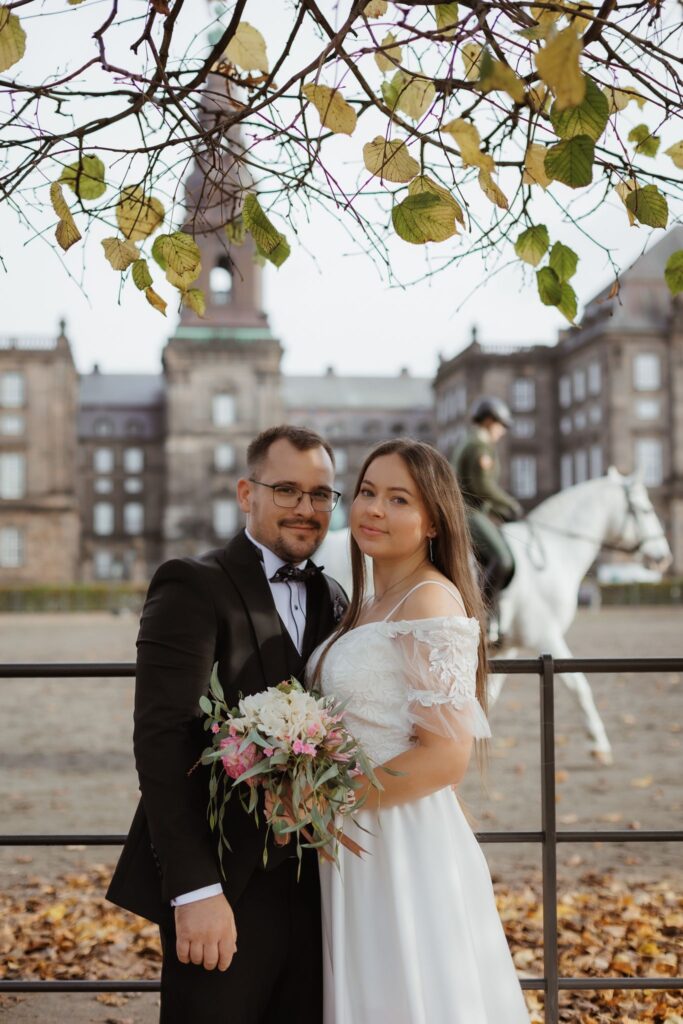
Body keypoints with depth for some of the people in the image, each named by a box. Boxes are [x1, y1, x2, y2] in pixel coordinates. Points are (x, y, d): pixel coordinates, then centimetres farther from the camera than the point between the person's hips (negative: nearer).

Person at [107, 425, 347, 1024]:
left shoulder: (332, 600, 11)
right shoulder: (194, 586, -10)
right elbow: (162, 741, -18)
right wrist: (195, 890, -23)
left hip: (314, 884, 6)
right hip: (227, 886, -6)